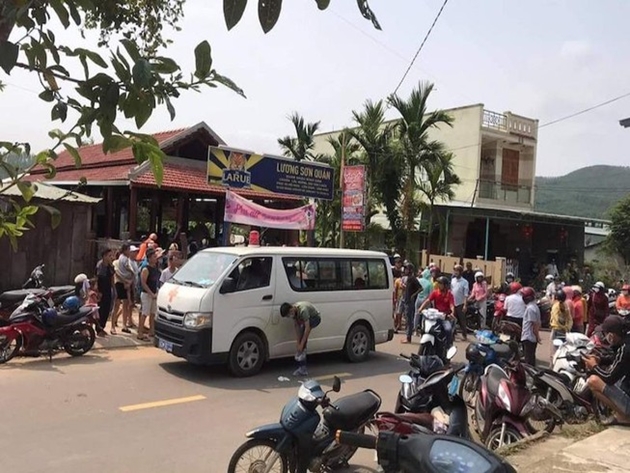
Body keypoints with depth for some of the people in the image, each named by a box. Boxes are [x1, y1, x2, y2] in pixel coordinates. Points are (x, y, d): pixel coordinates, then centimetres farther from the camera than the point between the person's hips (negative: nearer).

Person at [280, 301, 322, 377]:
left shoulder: (302, 310, -38)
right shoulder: (294, 311, -16)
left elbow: (307, 328, -37)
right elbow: (296, 326, -12)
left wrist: (301, 344, -33)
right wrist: (298, 343, -18)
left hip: (315, 317, -7)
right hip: (309, 318, 8)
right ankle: (303, 368, 1)